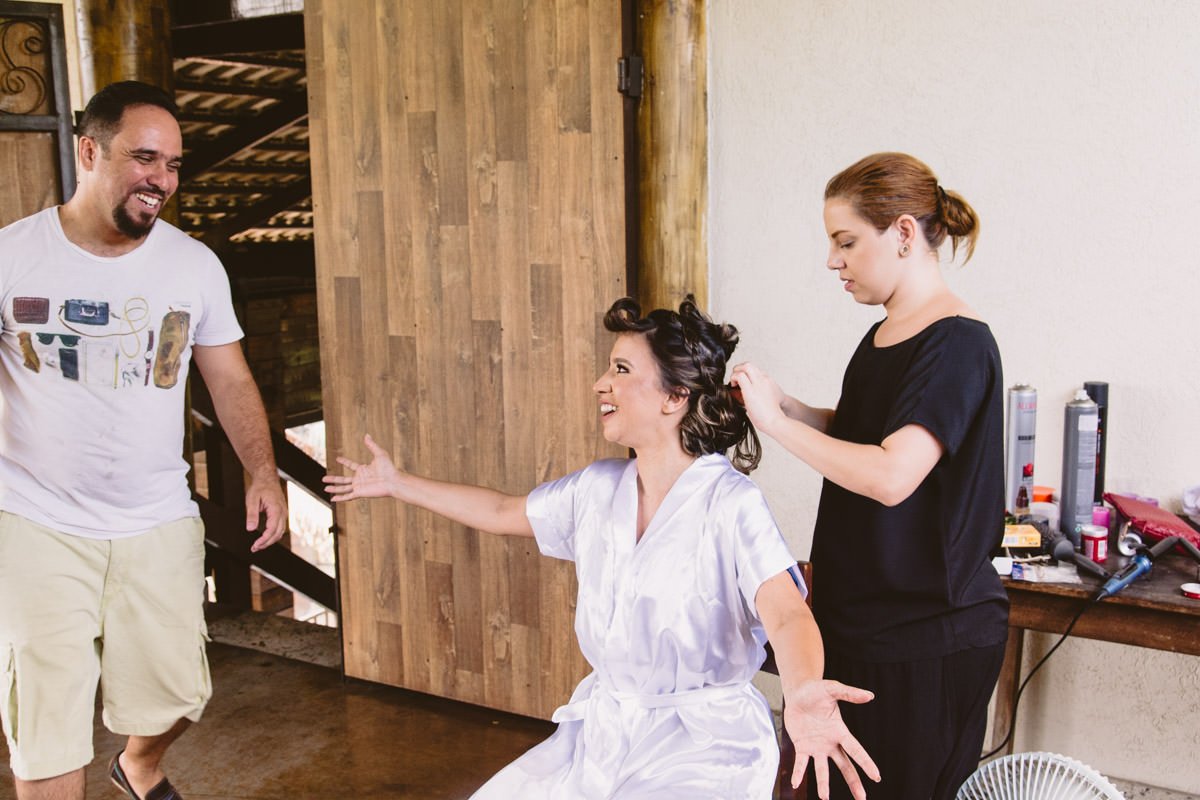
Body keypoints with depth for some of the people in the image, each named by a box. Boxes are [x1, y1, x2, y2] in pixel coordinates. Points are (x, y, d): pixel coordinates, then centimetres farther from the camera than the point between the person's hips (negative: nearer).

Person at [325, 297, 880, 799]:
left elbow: (787, 613, -29)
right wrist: (396, 484, 24)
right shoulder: (597, 488, 3)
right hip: (602, 731, 6)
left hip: (700, 745, -6)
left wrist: (801, 694, -52)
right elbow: (502, 513, 18)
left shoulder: (730, 502, -17)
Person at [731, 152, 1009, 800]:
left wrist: (776, 422, -19)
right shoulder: (882, 337, 10)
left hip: (932, 637, -9)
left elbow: (891, 474, -28)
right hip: (860, 615, 9)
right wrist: (780, 401, 1)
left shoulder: (957, 343, -18)